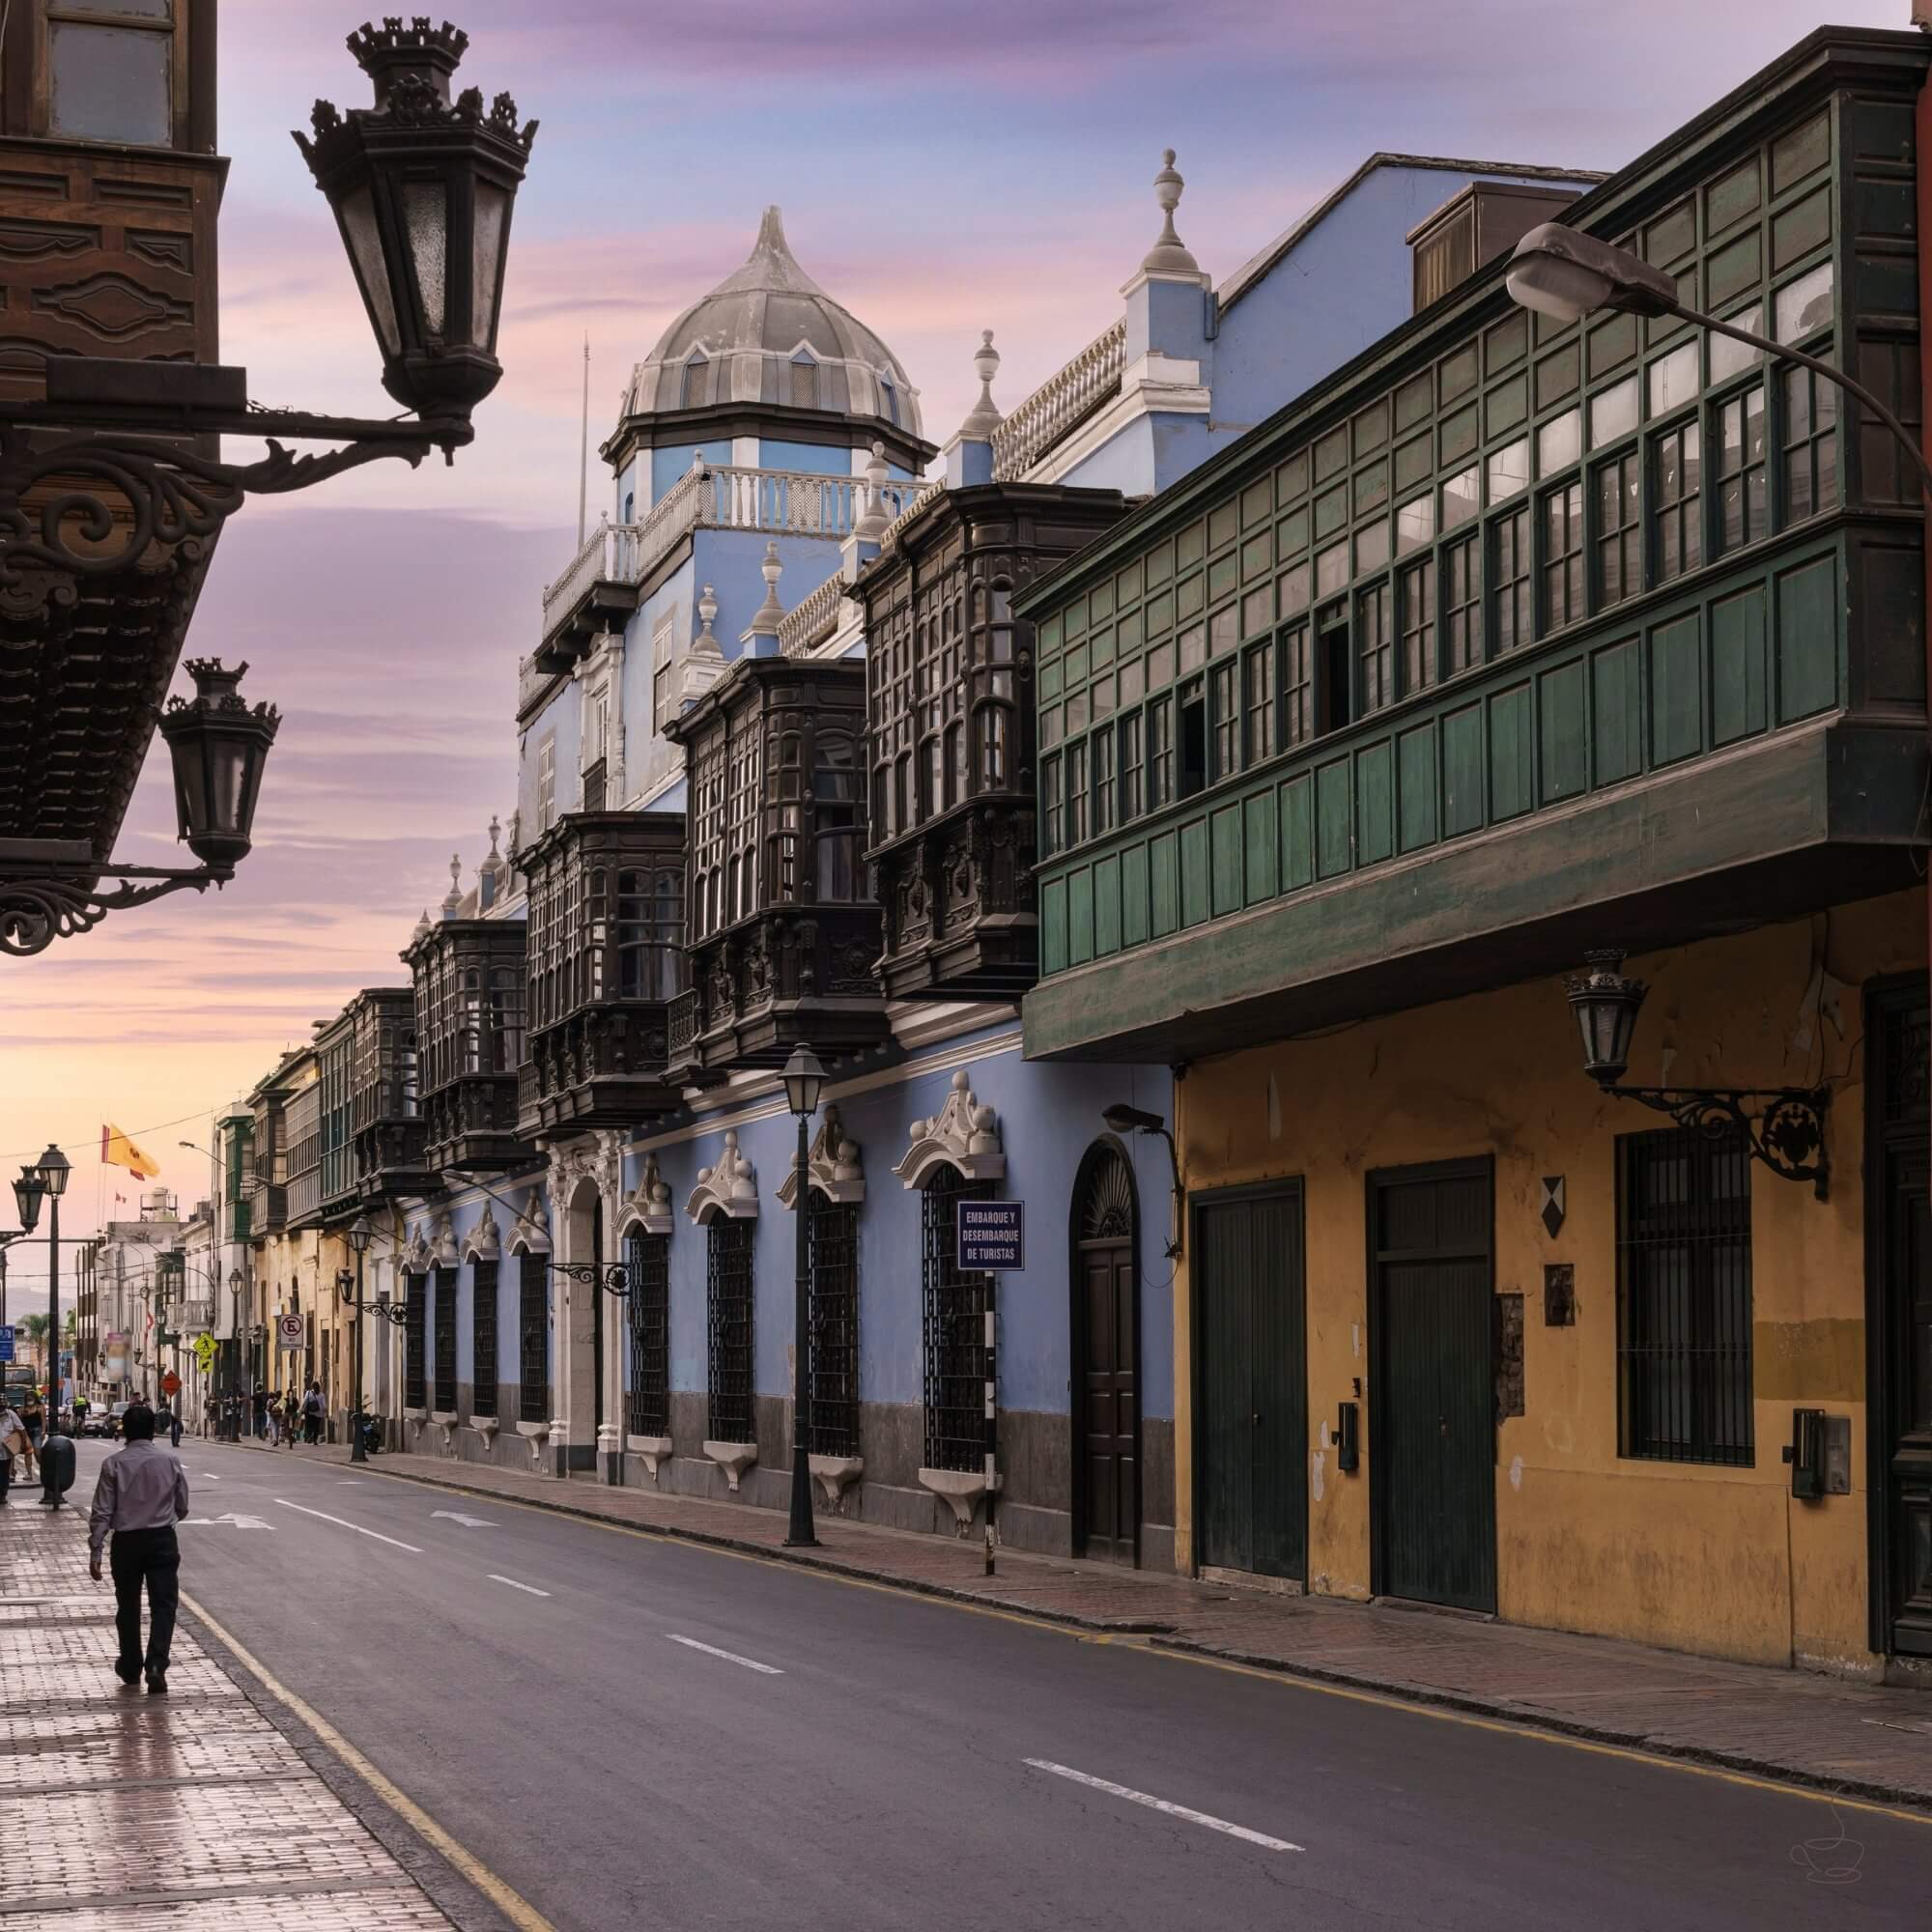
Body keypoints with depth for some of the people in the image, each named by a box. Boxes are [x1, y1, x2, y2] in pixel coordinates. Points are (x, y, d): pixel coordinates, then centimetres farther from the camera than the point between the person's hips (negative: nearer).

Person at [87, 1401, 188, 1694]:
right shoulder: (170, 1460, -3)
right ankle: (156, 1665, -18)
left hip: (126, 1541, 0)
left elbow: (102, 1512, -8)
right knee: (163, 1604, -1)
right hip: (162, 1539, 0)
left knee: (128, 1605, 15)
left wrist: (95, 1552, -5)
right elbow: (182, 1507, 6)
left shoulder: (114, 1464, -7)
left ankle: (131, 1666, 28)